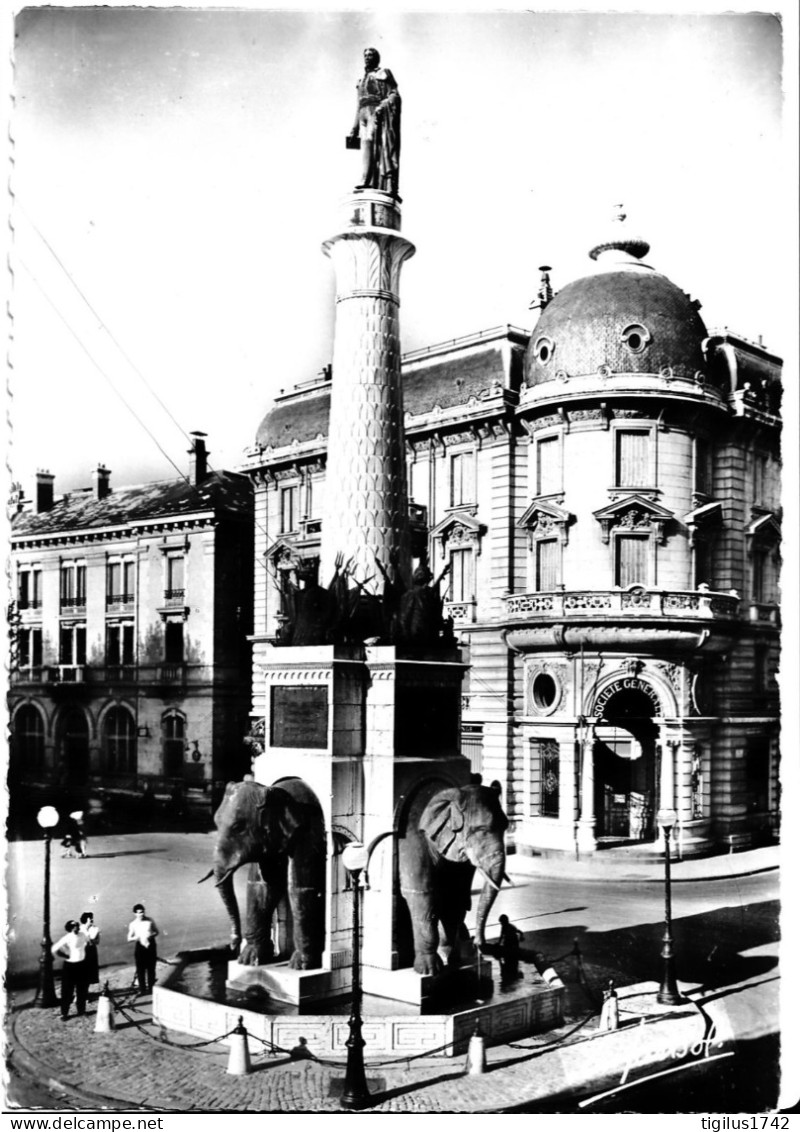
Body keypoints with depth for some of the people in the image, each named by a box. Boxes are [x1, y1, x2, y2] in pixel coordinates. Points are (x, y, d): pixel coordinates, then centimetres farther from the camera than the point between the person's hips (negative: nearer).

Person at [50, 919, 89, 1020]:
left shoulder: (82, 935, -1)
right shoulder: (67, 938, -19)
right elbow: (54, 949, -22)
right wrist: (66, 956, -15)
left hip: (81, 965, 6)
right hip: (69, 966, -6)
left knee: (82, 989, 15)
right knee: (67, 991, 2)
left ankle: (81, 1010, 31)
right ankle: (64, 1013, 14)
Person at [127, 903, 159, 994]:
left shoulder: (150, 921, -1)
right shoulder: (133, 924, -3)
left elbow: (156, 931, 9)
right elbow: (129, 939, 1)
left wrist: (151, 935, -12)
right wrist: (136, 937, -20)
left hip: (150, 945, 1)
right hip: (140, 946, -1)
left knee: (151, 968, 7)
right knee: (140, 969, -2)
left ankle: (151, 988, 19)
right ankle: (142, 989, 7)